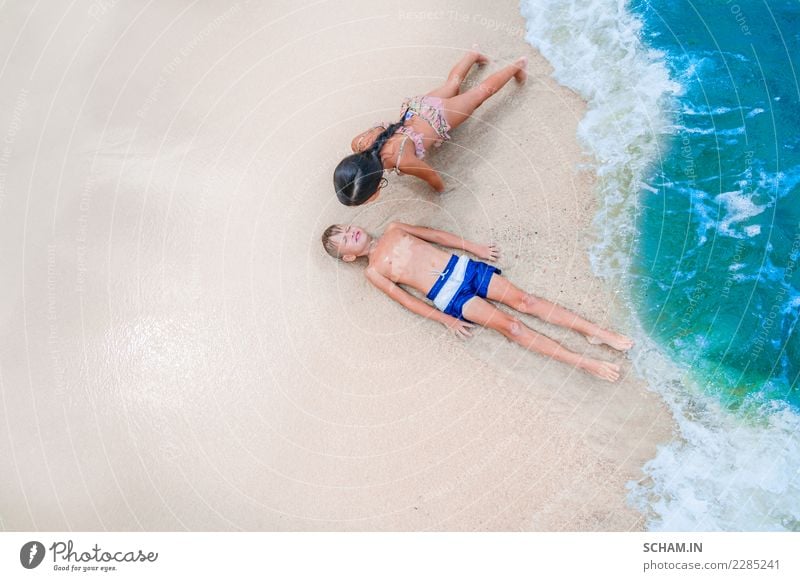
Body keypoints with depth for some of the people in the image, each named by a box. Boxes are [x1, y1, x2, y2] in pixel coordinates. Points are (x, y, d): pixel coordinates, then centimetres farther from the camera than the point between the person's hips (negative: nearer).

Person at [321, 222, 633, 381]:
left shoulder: (393, 229, 15)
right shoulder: (373, 272, 3)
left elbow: (434, 234, 19)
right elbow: (406, 300, -2)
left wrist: (474, 247, 15)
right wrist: (446, 320, -6)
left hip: (462, 266, 4)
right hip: (448, 297, -4)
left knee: (523, 299, -9)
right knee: (509, 325, -15)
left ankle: (596, 331, -6)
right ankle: (583, 362, -13)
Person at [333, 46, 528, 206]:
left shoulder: (401, 160, -45)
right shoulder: (358, 144, -30)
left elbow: (433, 177, -25)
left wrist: (441, 192, -5)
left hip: (440, 115, -4)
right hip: (416, 107, 4)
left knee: (483, 91, 24)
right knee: (452, 84, 36)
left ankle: (517, 65, 47)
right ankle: (474, 54, 60)